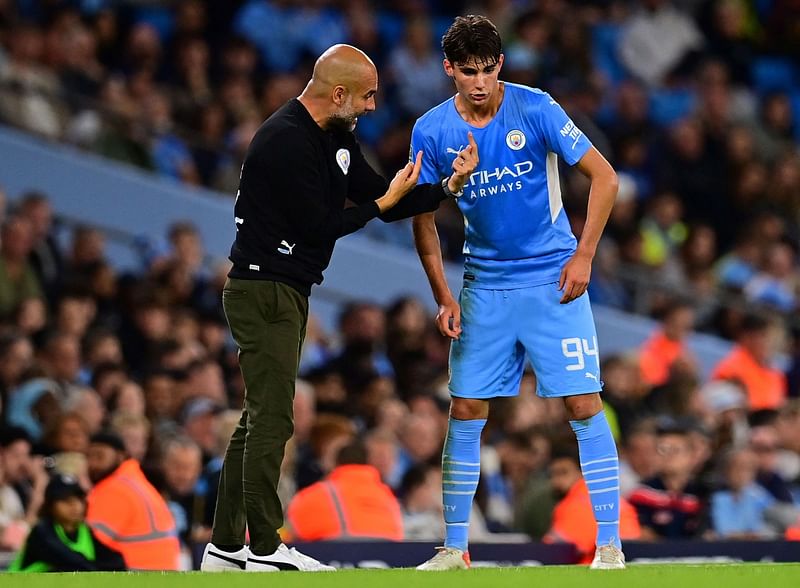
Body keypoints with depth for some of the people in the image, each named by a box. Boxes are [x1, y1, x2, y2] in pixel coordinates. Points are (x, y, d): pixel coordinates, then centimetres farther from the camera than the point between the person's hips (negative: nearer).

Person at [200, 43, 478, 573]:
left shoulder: (336, 137, 11)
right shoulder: (287, 141, -19)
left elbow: (381, 199, 12)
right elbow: (317, 226, -20)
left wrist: (448, 186, 0)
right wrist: (384, 203, -12)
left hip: (287, 292, 10)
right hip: (265, 291, -10)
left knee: (260, 420, 12)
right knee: (272, 421, -10)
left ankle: (225, 547, 16)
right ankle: (265, 551, -8)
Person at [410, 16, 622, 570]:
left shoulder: (535, 108, -11)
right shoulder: (432, 131, -2)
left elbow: (605, 177, -7)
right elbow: (424, 219, 7)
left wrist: (583, 256, -13)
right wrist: (443, 298, -1)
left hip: (554, 279, -3)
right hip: (484, 287, 3)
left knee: (584, 405, -8)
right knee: (466, 412, 0)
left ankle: (609, 544, -3)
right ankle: (455, 547, 10)